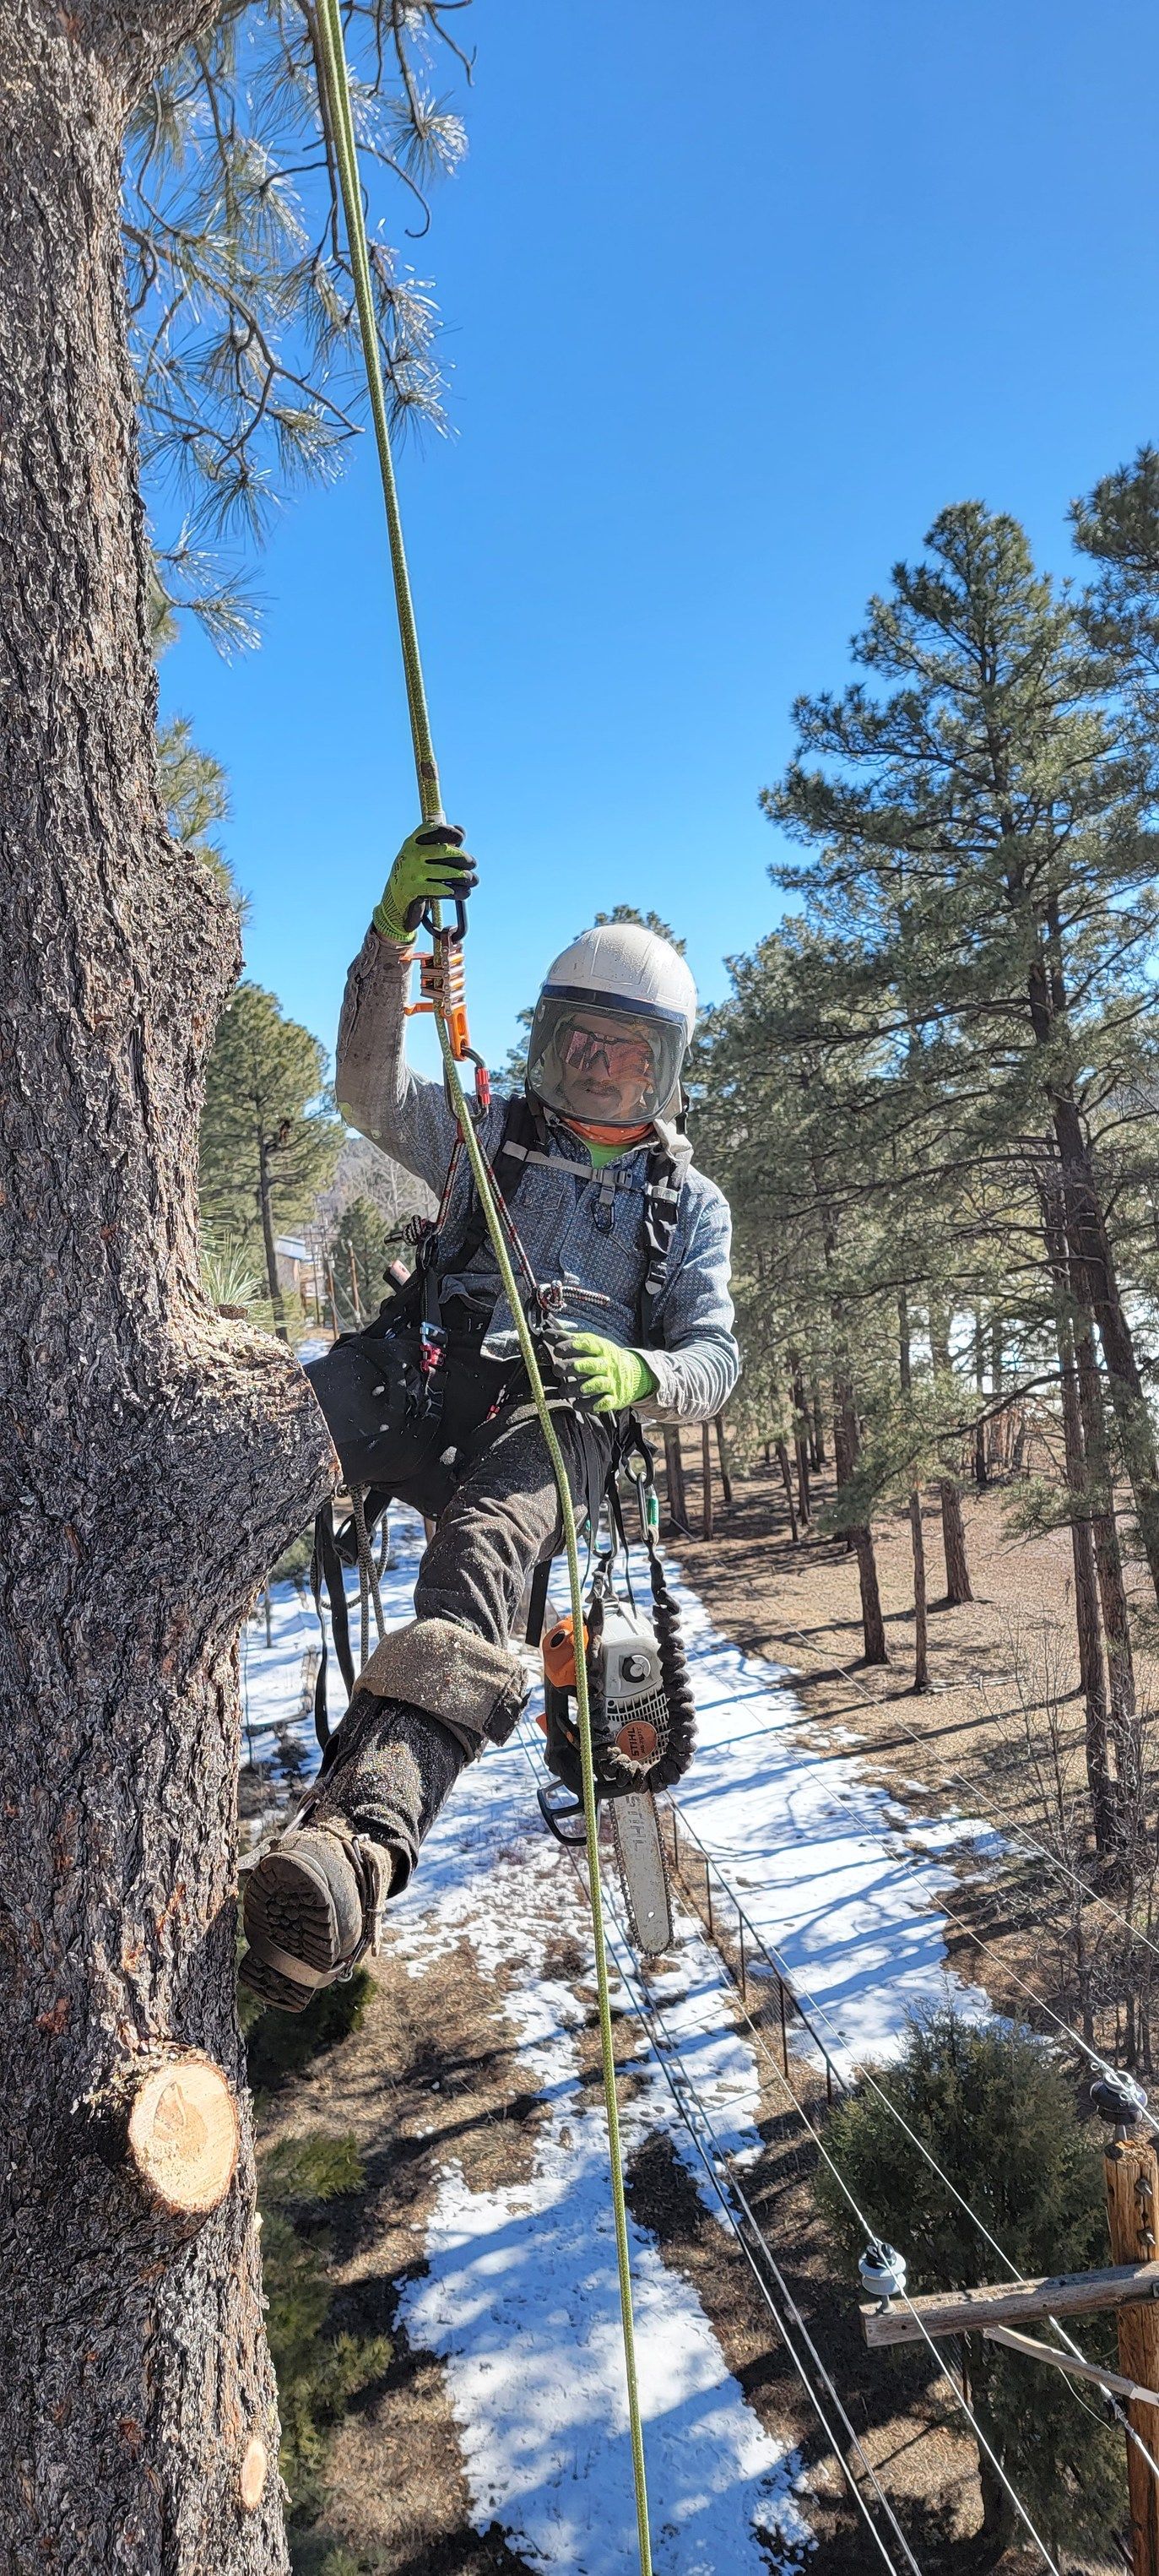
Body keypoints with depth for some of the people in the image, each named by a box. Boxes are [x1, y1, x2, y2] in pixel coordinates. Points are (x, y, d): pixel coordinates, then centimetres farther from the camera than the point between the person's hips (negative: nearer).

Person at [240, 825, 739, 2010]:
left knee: (484, 1548, -38)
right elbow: (370, 1092, 4)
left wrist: (635, 1372, -14)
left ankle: (358, 1833, -60)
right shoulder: (488, 1134, 23)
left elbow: (714, 1359, 11)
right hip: (428, 1393, 2)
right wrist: (392, 936, -11)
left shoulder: (687, 1201, 22)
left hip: (559, 1425, -2)